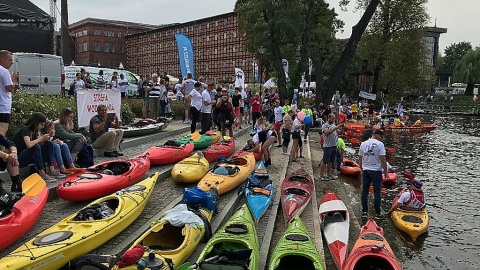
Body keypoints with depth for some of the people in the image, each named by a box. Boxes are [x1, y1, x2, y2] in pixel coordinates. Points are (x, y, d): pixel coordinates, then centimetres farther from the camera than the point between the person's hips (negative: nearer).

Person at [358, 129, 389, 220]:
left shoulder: (363, 144, 6)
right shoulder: (379, 144, -11)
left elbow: (360, 158, 9)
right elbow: (383, 159, -14)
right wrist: (386, 171, -6)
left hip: (365, 170, 5)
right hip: (376, 171, -4)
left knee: (364, 191, 10)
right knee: (377, 192, 3)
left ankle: (364, 212, 15)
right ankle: (377, 213, 7)